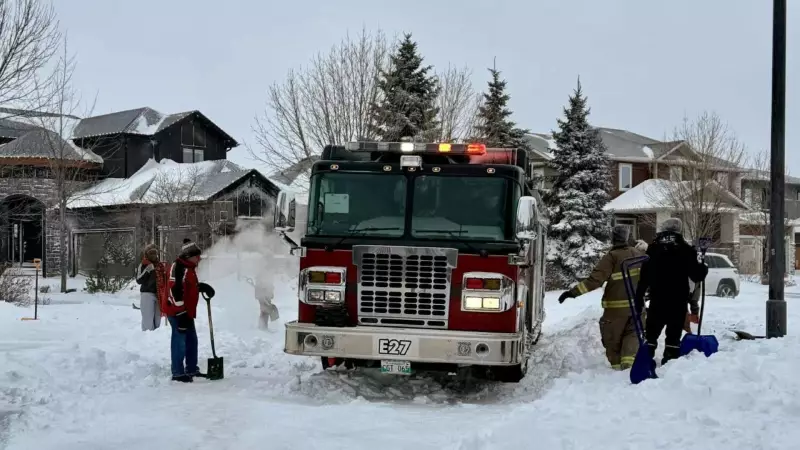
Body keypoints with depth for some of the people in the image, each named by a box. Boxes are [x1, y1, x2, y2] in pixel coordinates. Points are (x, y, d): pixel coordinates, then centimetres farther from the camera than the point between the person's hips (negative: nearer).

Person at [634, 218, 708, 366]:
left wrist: (639, 298, 6)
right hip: (678, 301, -2)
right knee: (674, 335, 3)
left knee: (651, 333, 11)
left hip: (657, 300, 2)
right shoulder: (686, 249, -5)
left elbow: (644, 277, 0)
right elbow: (697, 275, -3)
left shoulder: (653, 248, 1)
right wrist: (704, 269, 20)